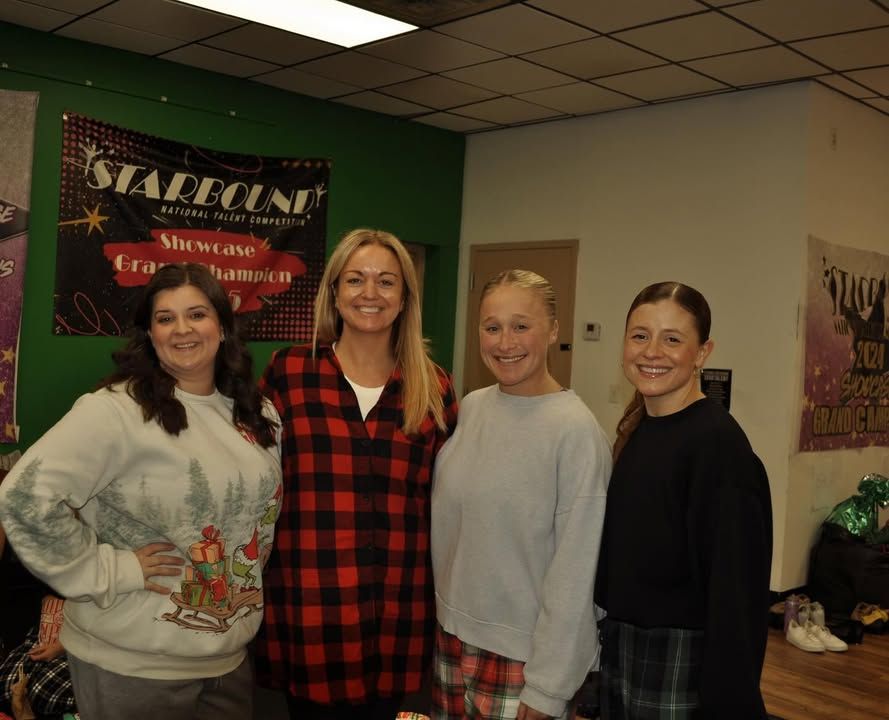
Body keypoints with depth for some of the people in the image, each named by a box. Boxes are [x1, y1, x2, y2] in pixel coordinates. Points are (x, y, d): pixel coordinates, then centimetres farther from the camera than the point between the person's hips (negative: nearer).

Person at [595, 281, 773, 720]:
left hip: (682, 663, -7)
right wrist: (611, 643, 13)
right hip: (618, 649, 7)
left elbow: (735, 588, -20)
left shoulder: (720, 444, -19)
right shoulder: (635, 431, 4)